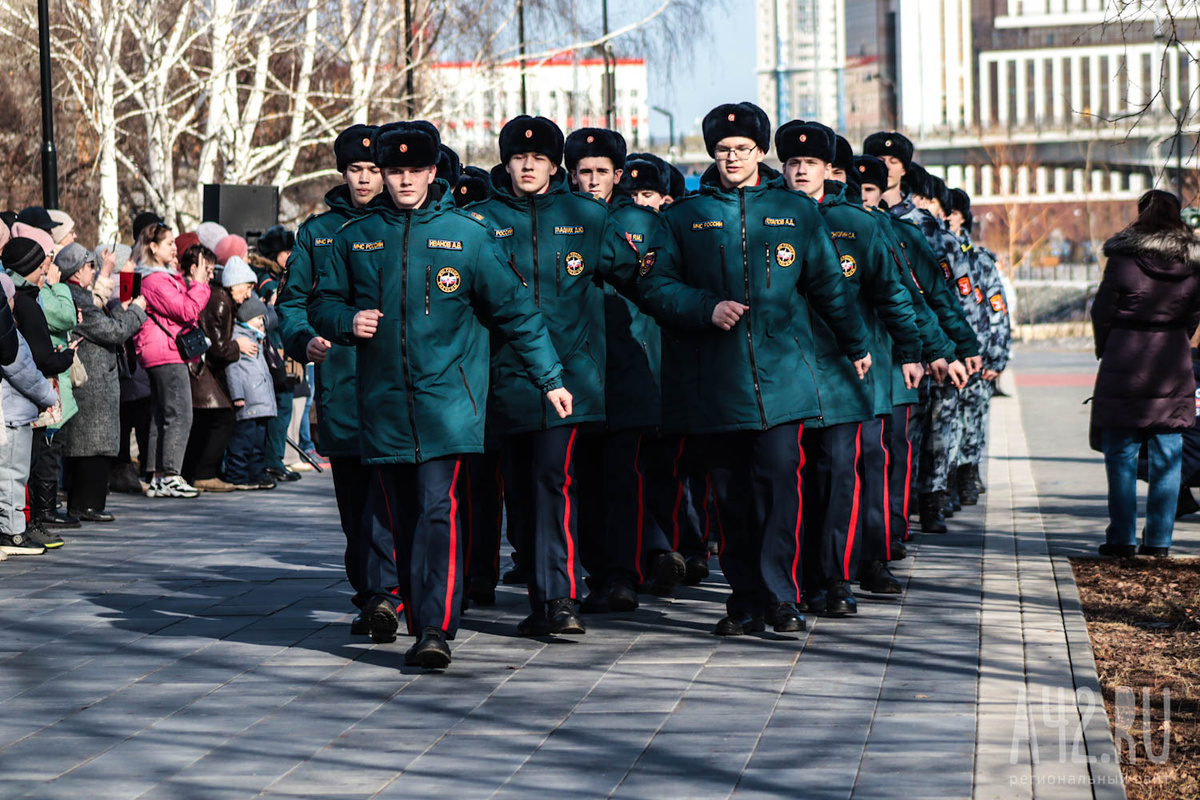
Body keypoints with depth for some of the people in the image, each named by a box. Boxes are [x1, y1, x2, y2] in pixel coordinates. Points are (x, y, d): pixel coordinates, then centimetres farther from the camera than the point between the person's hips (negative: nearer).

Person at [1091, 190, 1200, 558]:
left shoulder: (1123, 258, -9)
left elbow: (1102, 311, -3)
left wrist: (1105, 349, 13)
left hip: (1125, 363, -3)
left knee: (1121, 455, 5)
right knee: (1167, 457, 7)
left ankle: (1122, 537, 5)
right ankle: (1159, 539, 8)